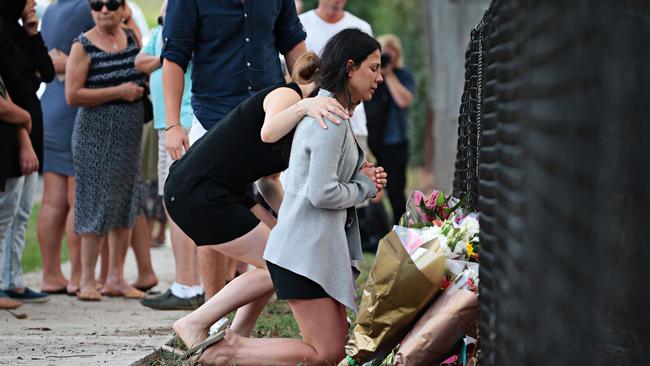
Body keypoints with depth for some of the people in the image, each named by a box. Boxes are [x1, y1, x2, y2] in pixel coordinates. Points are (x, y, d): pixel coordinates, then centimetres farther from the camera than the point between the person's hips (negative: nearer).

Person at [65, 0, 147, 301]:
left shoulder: (131, 37, 8)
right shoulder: (83, 46, -9)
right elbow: (72, 95, -15)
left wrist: (139, 89, 5)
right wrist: (119, 91, -16)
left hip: (130, 132, 6)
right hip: (96, 132, -6)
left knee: (124, 203, 8)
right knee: (97, 201, -6)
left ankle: (116, 278, 15)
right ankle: (87, 280, -1)